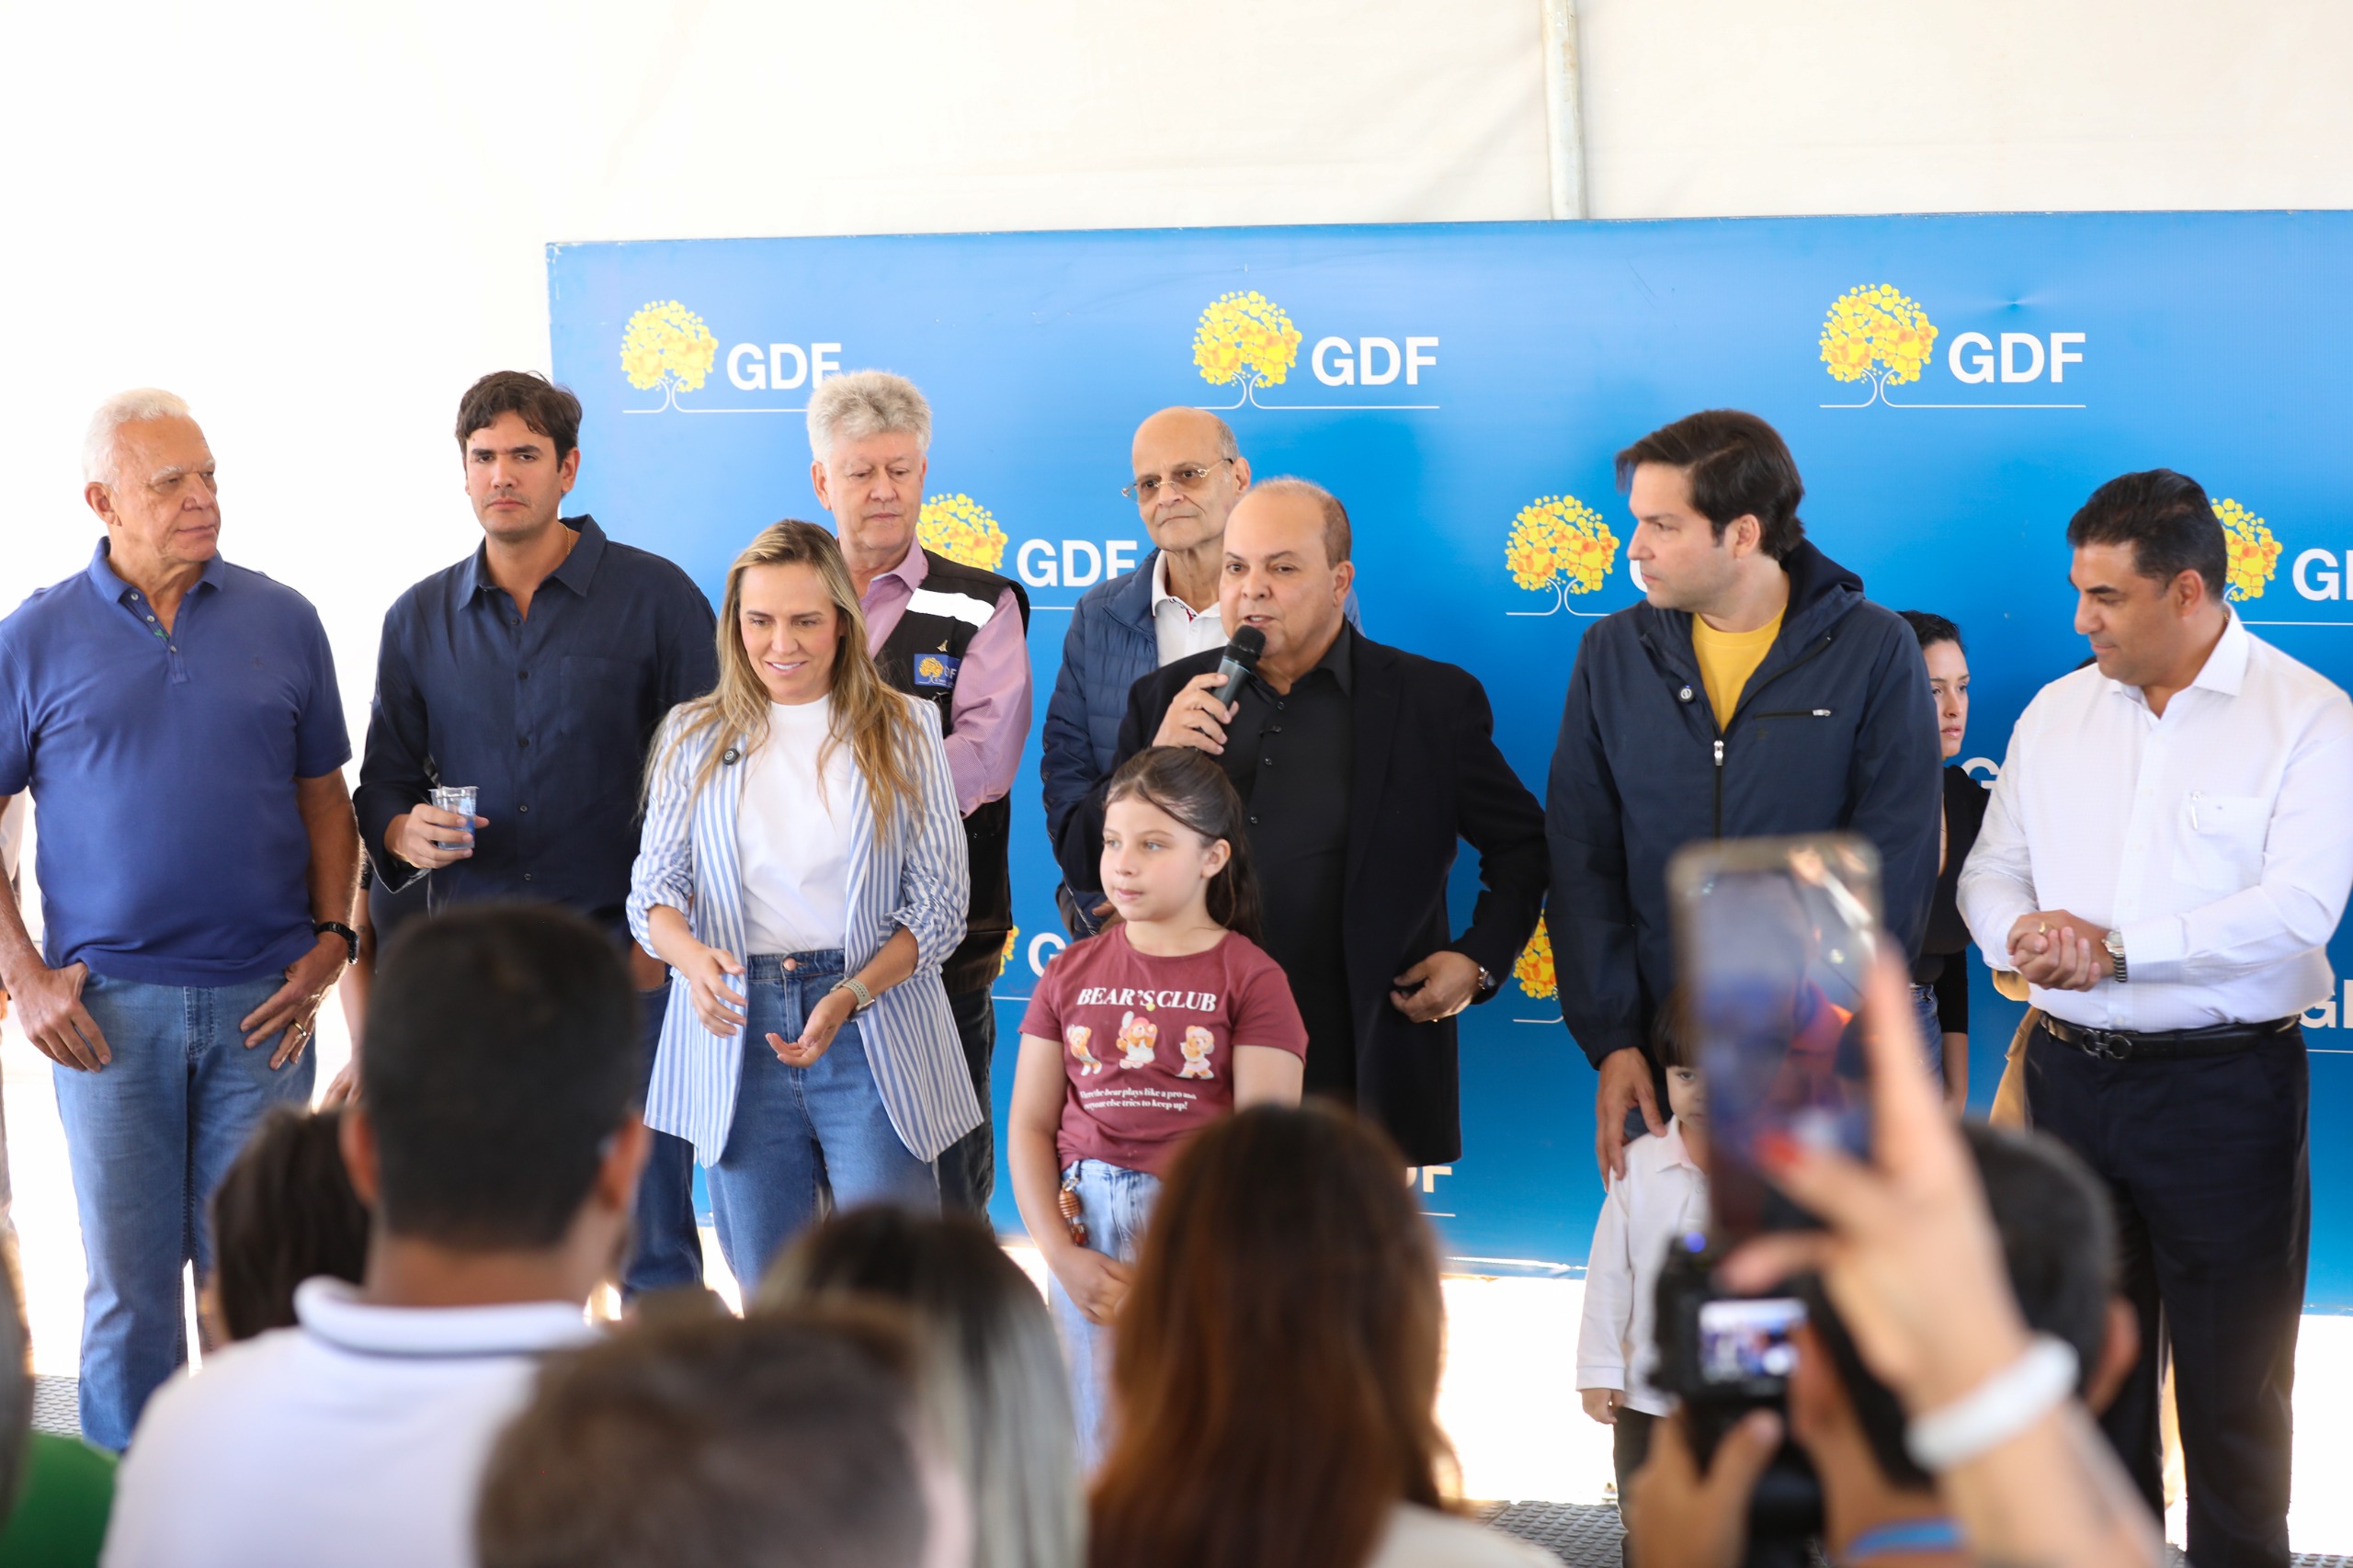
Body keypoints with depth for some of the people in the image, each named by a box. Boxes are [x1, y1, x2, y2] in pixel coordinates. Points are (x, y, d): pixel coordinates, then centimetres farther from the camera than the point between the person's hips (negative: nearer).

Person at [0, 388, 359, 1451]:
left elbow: (323, 796, 12)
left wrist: (332, 942, 0)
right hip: (111, 1005, -1)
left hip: (263, 1003, 1)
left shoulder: (281, 621, 6)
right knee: (131, 1284, 4)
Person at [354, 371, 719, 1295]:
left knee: (651, 1237, -1)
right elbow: (382, 781, 17)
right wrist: (403, 832, -6)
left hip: (624, 963, -3)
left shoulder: (655, 597, 1)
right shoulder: (420, 619, 12)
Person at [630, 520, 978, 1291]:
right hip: (735, 1031, 2)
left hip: (873, 1030, -2)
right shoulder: (693, 737, 10)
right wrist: (692, 955, -19)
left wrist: (854, 994, -15)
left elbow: (940, 903, 2)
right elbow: (656, 884, 4)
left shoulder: (904, 732, 5)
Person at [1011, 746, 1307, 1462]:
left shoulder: (1249, 976, 1)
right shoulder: (1073, 972, 13)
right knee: (1097, 1449, 3)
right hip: (1086, 1227, 3)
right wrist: (1062, 1256, -4)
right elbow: (1030, 1126, 9)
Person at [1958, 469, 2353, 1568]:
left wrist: (2116, 950, -21)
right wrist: (2027, 933, -14)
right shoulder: (2057, 713, 10)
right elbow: (1990, 870, 10)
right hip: (2071, 1074, 5)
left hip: (2222, 1086, -5)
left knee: (2232, 1383, 3)